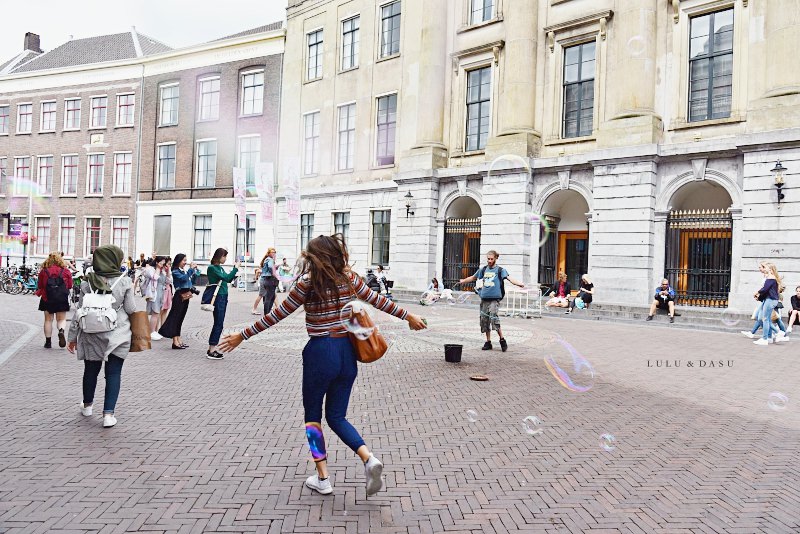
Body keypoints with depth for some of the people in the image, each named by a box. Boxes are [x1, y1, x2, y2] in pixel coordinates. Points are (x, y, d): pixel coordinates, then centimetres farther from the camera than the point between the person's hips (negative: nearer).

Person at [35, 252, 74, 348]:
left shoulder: (43, 271, -1)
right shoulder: (66, 271, -2)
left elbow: (40, 286, 4)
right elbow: (70, 286, 1)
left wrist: (39, 292, 24)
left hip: (47, 298, 1)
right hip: (62, 299, -1)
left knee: (48, 320, 10)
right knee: (61, 319, 9)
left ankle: (48, 341, 12)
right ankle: (61, 331, -22)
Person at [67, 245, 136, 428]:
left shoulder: (88, 283, -4)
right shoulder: (124, 282, -10)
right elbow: (131, 309, -6)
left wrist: (73, 337, 7)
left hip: (92, 335, 2)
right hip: (117, 335, -2)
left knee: (91, 370, 20)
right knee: (113, 373, 5)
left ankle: (87, 405, 40)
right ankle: (108, 413, 0)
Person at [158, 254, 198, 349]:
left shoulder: (184, 271, 12)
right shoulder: (175, 271, -8)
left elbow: (192, 281, 16)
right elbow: (184, 278, -24)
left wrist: (195, 271, 5)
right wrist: (191, 269, -17)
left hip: (186, 297, 8)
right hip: (180, 296, -8)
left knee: (180, 318, 11)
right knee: (175, 317, -5)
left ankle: (178, 340, 16)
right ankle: (175, 342, -5)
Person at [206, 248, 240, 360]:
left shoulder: (220, 267, 13)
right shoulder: (212, 268, -12)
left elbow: (228, 280, 19)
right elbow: (226, 278, -21)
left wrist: (235, 269, 8)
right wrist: (235, 268, -13)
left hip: (223, 297, 9)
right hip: (218, 297, -9)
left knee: (219, 324, 10)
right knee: (218, 324, -7)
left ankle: (212, 348, 16)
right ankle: (211, 351, -2)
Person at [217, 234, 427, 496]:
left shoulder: (308, 283, -9)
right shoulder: (349, 277, 3)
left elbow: (277, 315, -5)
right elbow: (377, 300, 10)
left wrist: (242, 335, 3)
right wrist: (408, 316, 23)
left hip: (320, 352, -5)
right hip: (347, 351, 5)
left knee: (313, 415, 15)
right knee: (336, 416, 15)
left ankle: (322, 477, 17)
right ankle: (369, 458, -6)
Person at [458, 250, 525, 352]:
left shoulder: (500, 270, 0)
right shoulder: (483, 269, 13)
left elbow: (509, 278, -15)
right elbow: (473, 277, 27)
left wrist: (518, 283, -31)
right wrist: (463, 281, 32)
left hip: (494, 298, -5)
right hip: (484, 299, 5)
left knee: (494, 318, -17)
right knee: (484, 320, 6)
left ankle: (502, 340, -2)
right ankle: (488, 342, 18)